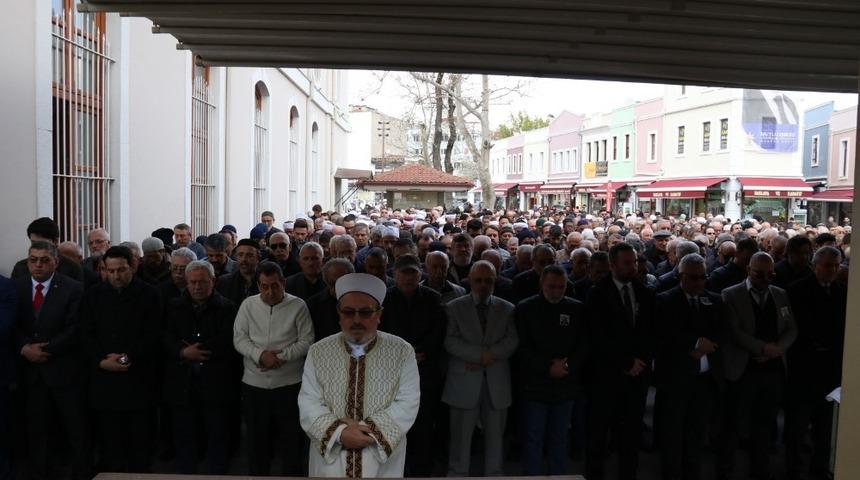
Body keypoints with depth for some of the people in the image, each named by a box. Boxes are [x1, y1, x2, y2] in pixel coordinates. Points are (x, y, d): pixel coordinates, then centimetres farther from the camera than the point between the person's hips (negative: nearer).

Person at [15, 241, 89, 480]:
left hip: (64, 369, -3)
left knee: (77, 430, 5)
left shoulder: (73, 289, -7)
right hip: (31, 370, 3)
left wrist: (46, 350, -16)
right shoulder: (17, 288, 6)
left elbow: (73, 330, -11)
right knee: (36, 430, 12)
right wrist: (25, 348, -12)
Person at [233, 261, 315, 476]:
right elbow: (239, 338, 0)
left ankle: (292, 475, 24)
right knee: (256, 436, 14)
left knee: (292, 437, 7)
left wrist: (280, 356, -16)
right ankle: (257, 474, 31)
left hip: (289, 384, -2)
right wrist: (260, 354, -16)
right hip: (254, 384, 2)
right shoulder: (248, 305, 4)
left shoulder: (298, 305, -4)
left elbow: (306, 341, -5)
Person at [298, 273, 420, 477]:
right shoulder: (318, 351, -1)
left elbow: (407, 404, -10)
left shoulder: (402, 351, -5)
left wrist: (370, 430, -21)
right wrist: (339, 432, -21)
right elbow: (309, 403, -6)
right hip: (329, 456, 1)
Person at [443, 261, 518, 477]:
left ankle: (494, 474, 24)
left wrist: (489, 356, -16)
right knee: (461, 438, 4)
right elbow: (451, 341, -8)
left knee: (495, 436, 11)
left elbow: (512, 341, -2)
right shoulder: (454, 307, 3)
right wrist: (480, 354, -17)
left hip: (497, 383, 2)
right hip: (465, 383, -2)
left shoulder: (507, 309, 9)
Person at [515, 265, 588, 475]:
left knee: (559, 439, 11)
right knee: (533, 440, 3)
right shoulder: (525, 308, -1)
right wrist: (548, 367, -14)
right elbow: (523, 347, -5)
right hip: (536, 385, -2)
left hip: (566, 385, 2)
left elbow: (584, 345, 4)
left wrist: (568, 366, -11)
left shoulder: (577, 309, 5)